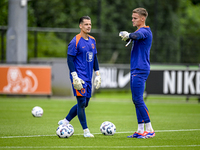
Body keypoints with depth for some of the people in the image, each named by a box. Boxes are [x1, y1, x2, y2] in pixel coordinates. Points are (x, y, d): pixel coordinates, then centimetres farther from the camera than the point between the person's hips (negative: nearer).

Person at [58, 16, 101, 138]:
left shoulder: (92, 40, 11)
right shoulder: (75, 41, -10)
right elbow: (70, 59, -11)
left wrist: (97, 75, 16)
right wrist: (75, 77, -17)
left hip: (88, 77, 8)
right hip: (79, 76, -7)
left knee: (84, 103, 10)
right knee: (82, 102, -10)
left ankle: (65, 121, 25)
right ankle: (86, 131, -4)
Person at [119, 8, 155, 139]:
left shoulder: (144, 31, -12)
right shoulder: (142, 31, 20)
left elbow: (137, 35, -33)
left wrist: (128, 35, -50)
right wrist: (126, 36, -7)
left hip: (140, 70, -10)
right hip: (135, 69, 10)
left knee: (138, 99, -11)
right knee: (136, 100, 9)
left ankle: (149, 130, -8)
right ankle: (140, 130, 12)